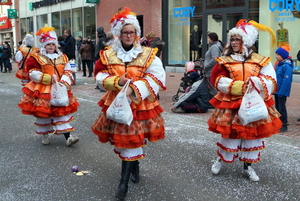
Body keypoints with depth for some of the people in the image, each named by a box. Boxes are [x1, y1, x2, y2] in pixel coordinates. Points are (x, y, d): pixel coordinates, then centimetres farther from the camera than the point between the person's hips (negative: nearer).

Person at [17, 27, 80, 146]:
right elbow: (33, 74, -14)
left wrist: (64, 82, -16)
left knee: (63, 112, 1)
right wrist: (50, 79, -20)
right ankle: (44, 135, 28)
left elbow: (68, 71, 4)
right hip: (42, 91, -3)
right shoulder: (36, 58, -5)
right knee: (42, 113, 8)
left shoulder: (62, 57, 8)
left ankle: (68, 137, 1)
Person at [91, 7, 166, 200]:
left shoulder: (147, 54, -4)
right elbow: (101, 77, 2)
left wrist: (134, 88, -22)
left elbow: (157, 77, -11)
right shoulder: (108, 55, 2)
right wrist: (117, 82, -18)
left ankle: (124, 181, 7)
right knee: (121, 139, 12)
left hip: (139, 104, -2)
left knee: (131, 140, -1)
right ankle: (134, 166, 39)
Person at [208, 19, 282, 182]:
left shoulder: (261, 61, 3)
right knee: (230, 133, 0)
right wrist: (240, 87, -20)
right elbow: (219, 81, -9)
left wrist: (256, 83, -26)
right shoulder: (224, 61, 3)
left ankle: (248, 166, 26)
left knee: (253, 135, 8)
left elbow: (271, 82, -5)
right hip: (231, 105, -1)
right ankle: (220, 159, 27)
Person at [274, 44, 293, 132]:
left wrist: (281, 92, -22)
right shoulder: (278, 64, 8)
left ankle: (284, 125, 9)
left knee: (282, 108, -1)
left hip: (282, 91, -8)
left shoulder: (287, 66, -18)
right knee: (277, 107, 16)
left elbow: (286, 80, -22)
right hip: (277, 90, 9)